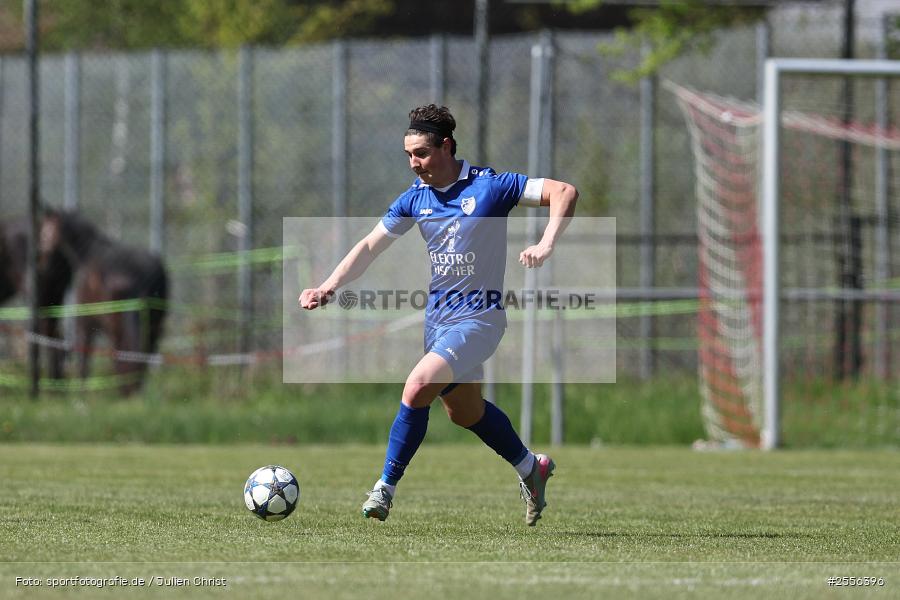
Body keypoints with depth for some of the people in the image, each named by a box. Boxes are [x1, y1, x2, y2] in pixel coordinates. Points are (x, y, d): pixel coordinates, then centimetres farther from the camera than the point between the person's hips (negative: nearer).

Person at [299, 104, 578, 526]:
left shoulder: (489, 186, -14)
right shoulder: (415, 198, 2)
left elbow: (564, 191, -15)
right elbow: (371, 246, 3)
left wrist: (546, 245, -29)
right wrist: (329, 286, -11)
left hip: (478, 316, -7)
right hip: (437, 315, 7)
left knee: (416, 390, -23)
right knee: (465, 411, 19)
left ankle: (385, 488, -10)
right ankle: (531, 469, 43)